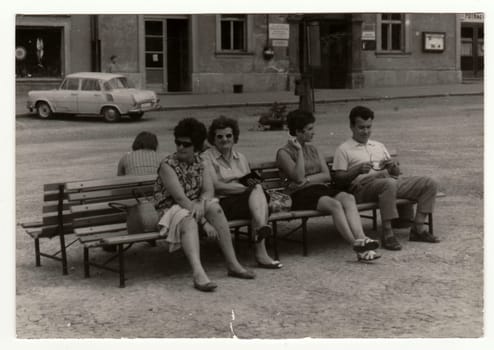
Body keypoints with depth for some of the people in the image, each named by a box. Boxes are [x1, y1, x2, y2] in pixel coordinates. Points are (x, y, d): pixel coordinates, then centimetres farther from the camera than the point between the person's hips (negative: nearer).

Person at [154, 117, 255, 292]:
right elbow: (180, 198, -22)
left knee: (214, 207, -26)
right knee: (188, 220, -38)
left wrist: (201, 204, -29)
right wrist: (205, 222, -28)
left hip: (195, 206, 5)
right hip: (171, 210, -5)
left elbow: (209, 190, -4)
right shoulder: (167, 165, -14)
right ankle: (198, 273, -60)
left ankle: (233, 264, -28)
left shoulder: (199, 162, 6)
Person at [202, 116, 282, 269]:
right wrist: (246, 187, -13)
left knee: (257, 189, -29)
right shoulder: (207, 158, 3)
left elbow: (249, 180, 18)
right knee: (257, 189, -28)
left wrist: (253, 184, -8)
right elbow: (216, 186, -9)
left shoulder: (240, 158, 24)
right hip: (222, 203, -5)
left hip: (246, 200, 5)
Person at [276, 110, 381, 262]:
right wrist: (299, 151, -10)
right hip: (301, 194, -6)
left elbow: (327, 175, 12)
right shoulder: (284, 153, 4)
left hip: (322, 188, 6)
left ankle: (361, 239, -45)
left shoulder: (313, 149, 23)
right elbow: (298, 177, -10)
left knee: (348, 198, -27)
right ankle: (357, 246, -43)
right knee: (335, 204, -34)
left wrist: (308, 179, -6)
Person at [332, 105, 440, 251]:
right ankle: (387, 234, -35)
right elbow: (339, 178, 0)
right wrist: (357, 170, -16)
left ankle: (418, 229, -13)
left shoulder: (379, 146, 29)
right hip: (364, 186, -6)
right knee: (389, 184, -41)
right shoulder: (344, 150, 11)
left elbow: (397, 172, 25)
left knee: (430, 183, -10)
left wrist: (393, 166, 0)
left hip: (391, 180, 7)